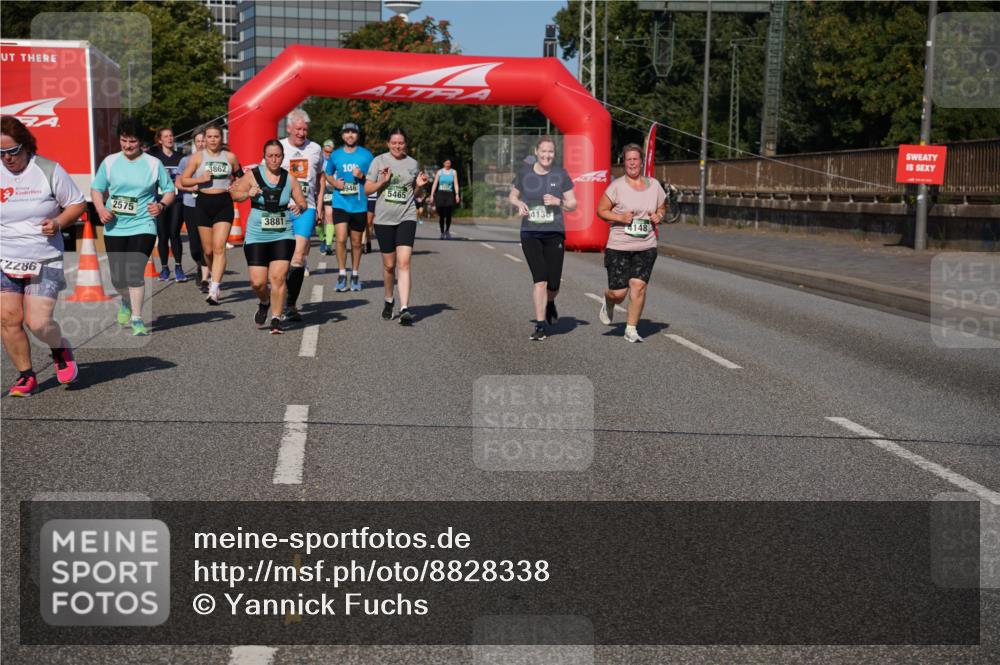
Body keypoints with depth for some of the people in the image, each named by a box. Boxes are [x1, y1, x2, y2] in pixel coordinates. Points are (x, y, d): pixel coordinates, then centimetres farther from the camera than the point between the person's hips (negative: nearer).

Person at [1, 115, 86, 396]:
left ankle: (61, 350, 22)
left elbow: (77, 204, 4)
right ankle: (26, 376, 15)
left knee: (38, 322, -11)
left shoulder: (49, 170, -5)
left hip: (44, 262, -3)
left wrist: (58, 222, -14)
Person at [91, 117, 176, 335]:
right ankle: (126, 302, 42)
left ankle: (137, 320, -5)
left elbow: (169, 190, 7)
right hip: (114, 228, 3)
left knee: (134, 272, -16)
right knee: (117, 277, 8)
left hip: (143, 226, -3)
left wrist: (161, 205, -13)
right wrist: (100, 209, -6)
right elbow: (96, 188, 12)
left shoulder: (154, 164, 0)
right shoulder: (109, 162, 5)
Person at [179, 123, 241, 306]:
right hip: (204, 203, 1)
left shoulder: (230, 157, 5)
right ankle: (215, 277, 38)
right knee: (208, 250, 9)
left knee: (219, 247, -15)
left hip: (224, 203, -1)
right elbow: (184, 180, 4)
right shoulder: (197, 157, 3)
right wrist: (200, 179, -13)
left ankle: (214, 290, -21)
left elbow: (240, 176, 21)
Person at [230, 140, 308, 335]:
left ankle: (276, 320, 1)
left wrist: (299, 207, -13)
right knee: (257, 282, -3)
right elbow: (234, 194, 4)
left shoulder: (289, 179, 3)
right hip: (256, 236, 0)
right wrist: (248, 194, -16)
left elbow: (302, 202, 10)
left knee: (278, 277, -12)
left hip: (283, 236, 0)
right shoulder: (253, 175, -1)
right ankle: (264, 303, 32)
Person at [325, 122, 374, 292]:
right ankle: (342, 274, -1)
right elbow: (328, 175, 20)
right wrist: (334, 183, -1)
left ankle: (355, 275, 22)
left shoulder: (366, 155, 2)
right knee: (341, 239, -13)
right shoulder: (335, 155, 6)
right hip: (340, 203, 0)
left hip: (360, 205, 0)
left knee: (356, 242, 9)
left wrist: (362, 176, -13)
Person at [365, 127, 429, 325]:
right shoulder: (379, 161, 3)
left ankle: (404, 309, -17)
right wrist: (382, 181, -13)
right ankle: (388, 300, 33)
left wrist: (419, 185, -3)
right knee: (389, 264, 9)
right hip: (384, 218, 0)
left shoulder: (413, 164, 8)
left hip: (406, 218, 0)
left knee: (403, 263, -13)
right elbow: (367, 189, 3)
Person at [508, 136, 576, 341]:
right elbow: (512, 196, 16)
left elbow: (573, 204, 6)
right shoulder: (524, 173, 2)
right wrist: (519, 204, -7)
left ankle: (549, 303, 37)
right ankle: (540, 325, 0)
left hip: (554, 234, 1)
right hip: (530, 234, -1)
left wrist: (558, 202, -14)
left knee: (553, 284, 1)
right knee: (540, 280, -10)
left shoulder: (561, 174, 2)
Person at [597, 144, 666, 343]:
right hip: (619, 246, -2)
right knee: (618, 292, -4)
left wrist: (659, 217, -2)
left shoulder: (654, 185, 7)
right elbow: (601, 211, -2)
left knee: (639, 286, -10)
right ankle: (608, 305, 34)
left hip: (646, 247, 3)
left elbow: (662, 208, 21)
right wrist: (620, 217, -17)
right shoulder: (617, 186, -5)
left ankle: (631, 329, 3)